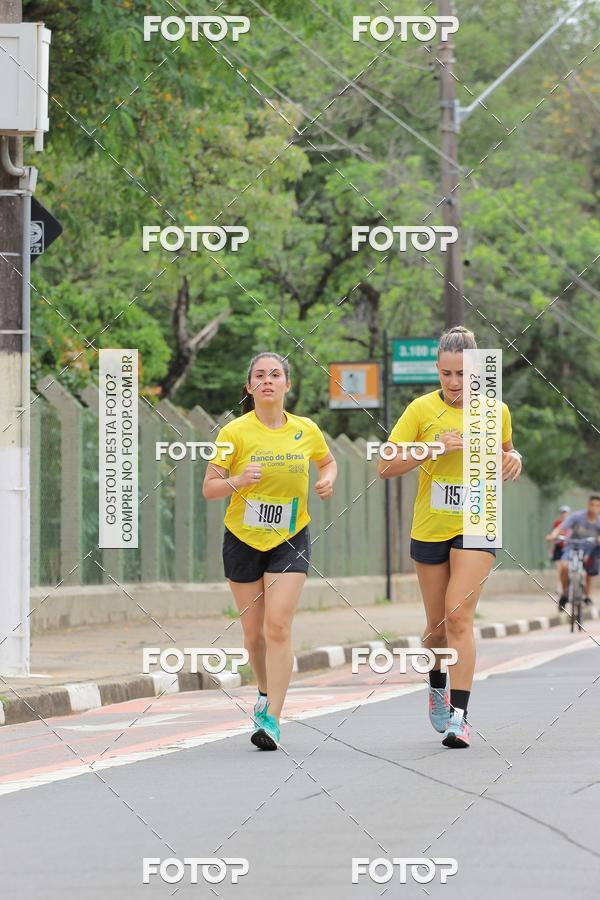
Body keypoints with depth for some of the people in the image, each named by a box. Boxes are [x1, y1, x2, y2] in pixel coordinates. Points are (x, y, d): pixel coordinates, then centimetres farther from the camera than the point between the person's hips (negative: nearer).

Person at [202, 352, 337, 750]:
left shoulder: (306, 430, -2)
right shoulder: (235, 432, -9)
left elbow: (328, 461, 19)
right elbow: (209, 488, -9)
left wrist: (328, 479, -3)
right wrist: (238, 481, -29)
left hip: (290, 540, 0)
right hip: (243, 540, 0)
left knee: (278, 626, -15)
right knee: (254, 632, 8)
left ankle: (271, 719, -16)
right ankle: (267, 693, 38)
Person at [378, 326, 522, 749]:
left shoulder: (495, 410, 0)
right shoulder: (422, 409, -5)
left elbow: (504, 451, 19)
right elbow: (387, 466, -6)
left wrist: (513, 458, -4)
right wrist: (435, 449, -18)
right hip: (430, 528, 1)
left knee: (459, 616, -17)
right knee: (437, 624, 11)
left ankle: (459, 715, -20)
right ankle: (437, 686, 42)